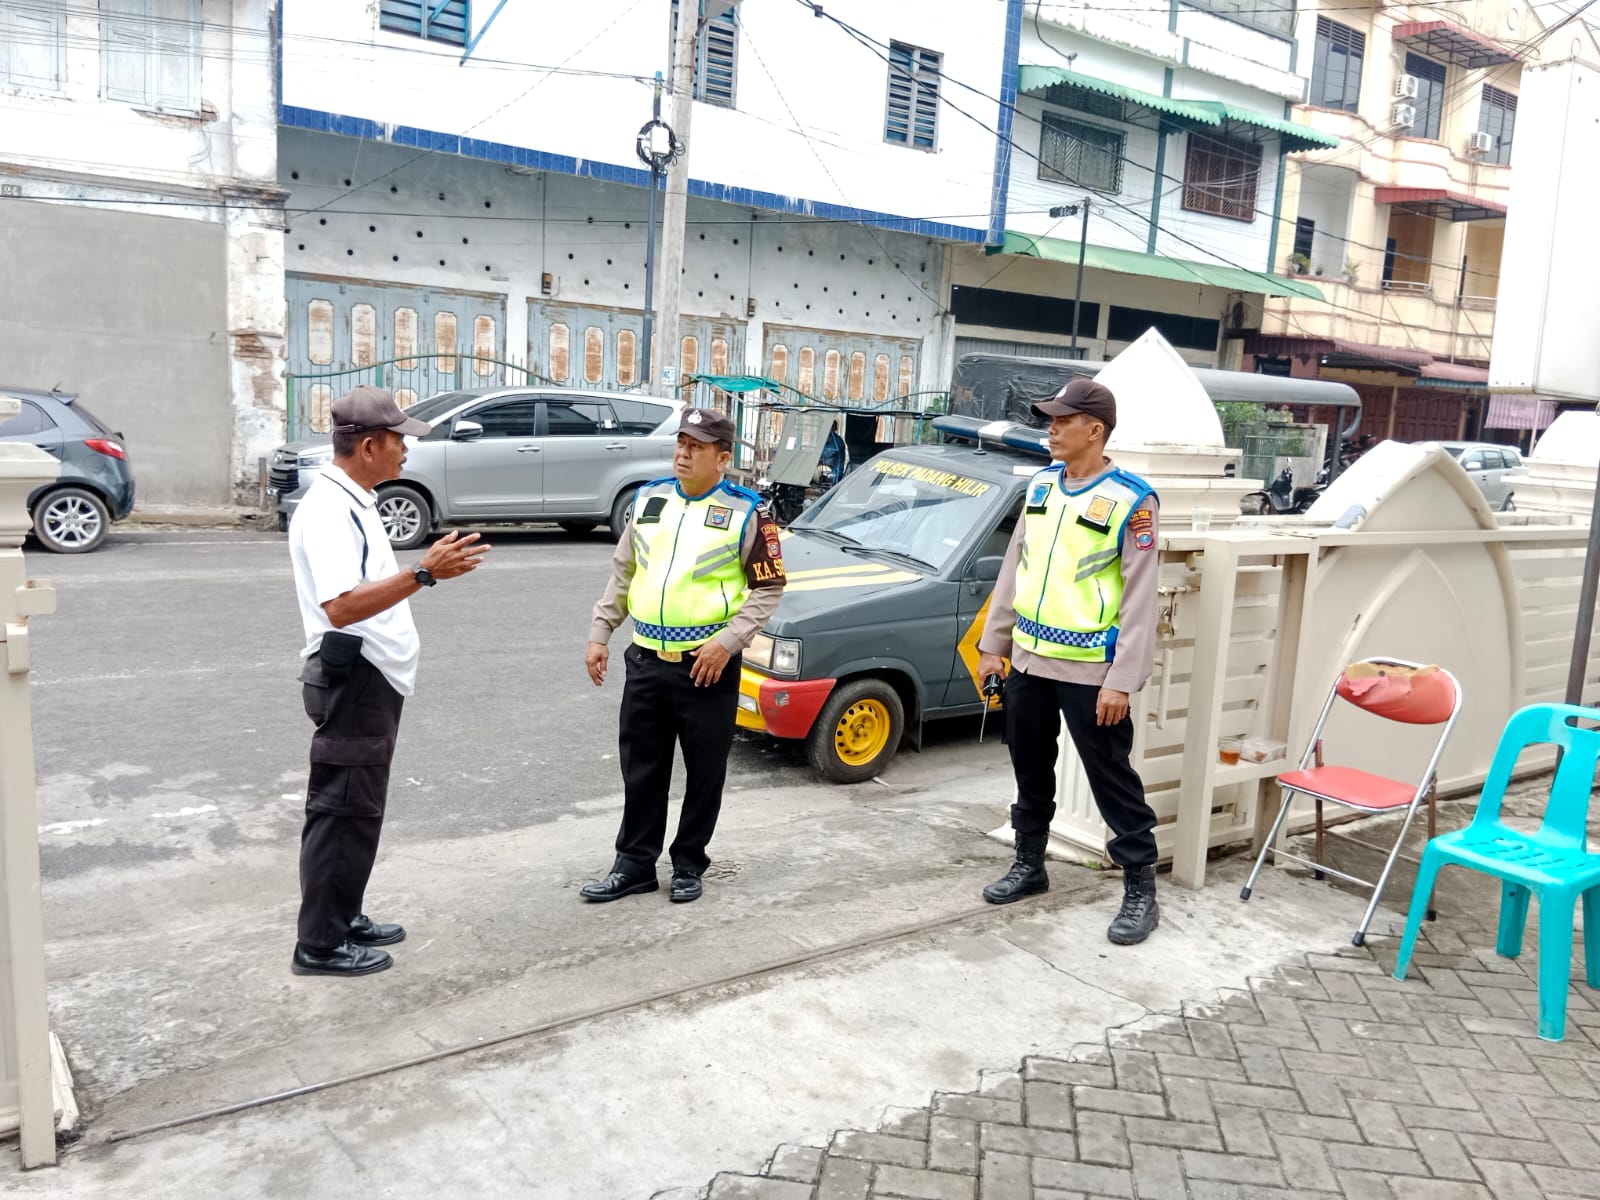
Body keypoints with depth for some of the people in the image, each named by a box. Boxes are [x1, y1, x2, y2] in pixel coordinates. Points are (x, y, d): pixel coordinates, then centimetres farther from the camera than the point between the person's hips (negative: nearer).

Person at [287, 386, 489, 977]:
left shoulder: (354, 502, 13)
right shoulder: (328, 511, -20)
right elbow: (341, 606, -32)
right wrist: (423, 573, -38)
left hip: (373, 680, 10)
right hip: (352, 681, -10)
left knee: (357, 809, 17)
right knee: (342, 812, -1)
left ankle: (343, 918, 30)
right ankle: (320, 944, 10)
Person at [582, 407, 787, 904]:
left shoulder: (745, 512, -6)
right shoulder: (648, 499, 8)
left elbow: (769, 589, -5)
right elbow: (621, 574, 14)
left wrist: (727, 641, -16)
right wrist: (599, 634, 8)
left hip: (708, 665, -4)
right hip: (646, 660, 4)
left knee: (704, 772, 8)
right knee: (641, 768, 12)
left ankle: (688, 864, 26)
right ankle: (635, 864, 25)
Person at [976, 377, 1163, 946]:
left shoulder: (1131, 500, -13)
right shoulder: (1040, 486, 7)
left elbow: (1141, 598, -14)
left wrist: (1122, 680, -17)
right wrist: (992, 643, 12)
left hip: (1090, 669, -6)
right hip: (1029, 658, 7)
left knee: (1111, 777, 2)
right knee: (1030, 768, 17)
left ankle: (1140, 888, 15)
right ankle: (1029, 865, 34)